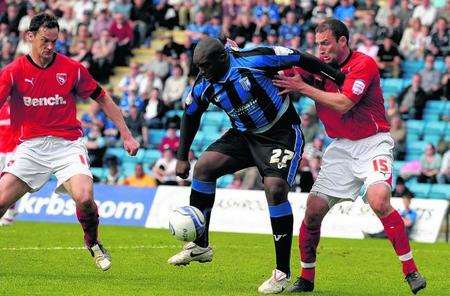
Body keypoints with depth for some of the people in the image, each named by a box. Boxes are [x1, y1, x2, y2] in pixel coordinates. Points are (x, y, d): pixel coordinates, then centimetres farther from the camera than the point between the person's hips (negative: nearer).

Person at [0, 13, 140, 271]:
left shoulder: (72, 69, -1)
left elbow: (102, 98, 9)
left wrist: (126, 135, 7)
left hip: (68, 145, -1)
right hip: (32, 146, 1)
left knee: (84, 198, -25)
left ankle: (93, 243, 7)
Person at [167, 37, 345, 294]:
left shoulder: (254, 61, -25)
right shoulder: (204, 86, -7)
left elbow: (300, 59, -17)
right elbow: (190, 117, 11)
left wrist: (338, 77, -14)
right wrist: (182, 157, 12)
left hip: (282, 135, -6)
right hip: (244, 135, 6)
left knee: (275, 189, -22)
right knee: (204, 166, -9)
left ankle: (283, 272, -13)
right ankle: (200, 246, 1)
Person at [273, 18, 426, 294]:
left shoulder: (364, 64, -14)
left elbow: (342, 104, -23)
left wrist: (302, 87, -19)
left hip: (373, 142, -6)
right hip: (341, 146, 6)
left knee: (379, 201, -28)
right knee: (313, 210, -4)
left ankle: (411, 270, -16)